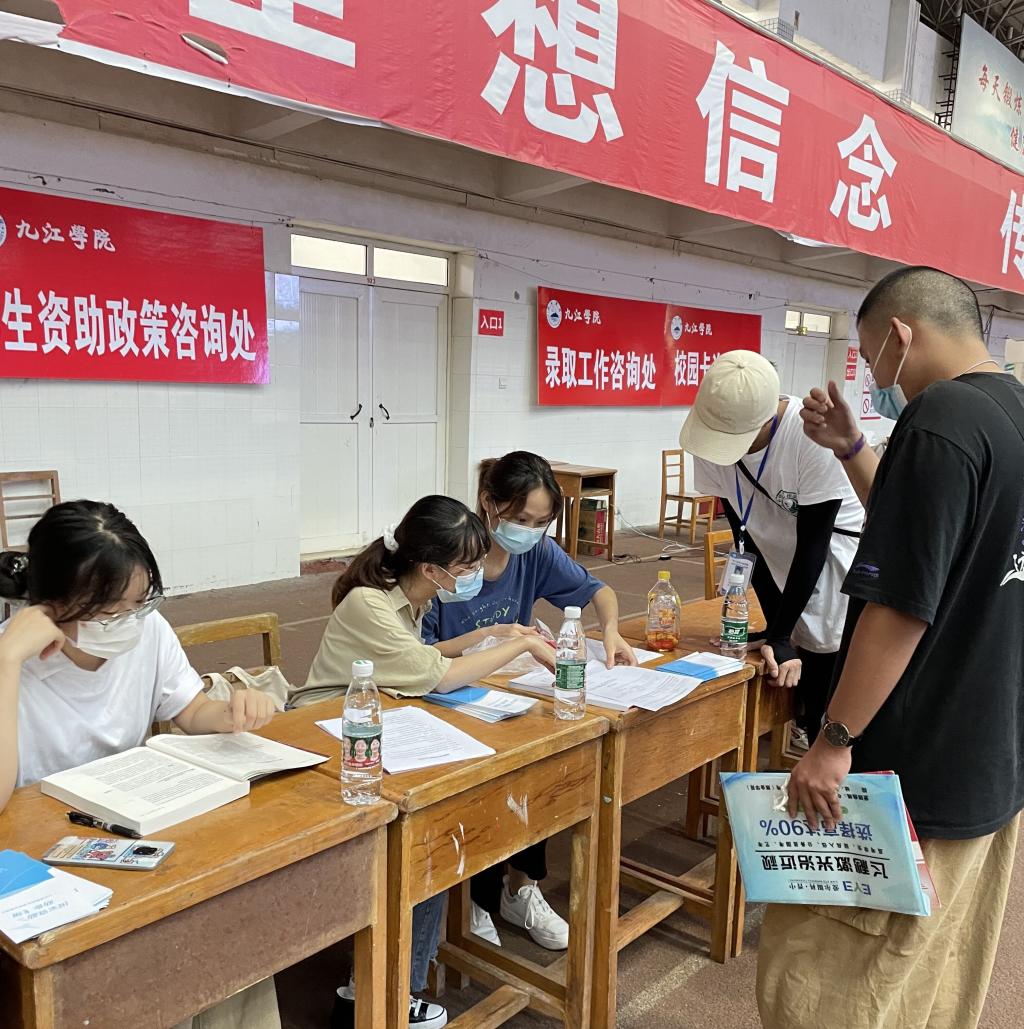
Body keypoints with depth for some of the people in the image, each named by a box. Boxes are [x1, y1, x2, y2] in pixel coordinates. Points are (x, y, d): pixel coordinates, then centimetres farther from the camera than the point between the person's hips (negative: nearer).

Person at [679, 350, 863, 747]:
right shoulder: (712, 433, -13)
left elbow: (813, 543, -19)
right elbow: (746, 536, -4)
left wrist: (779, 635, -18)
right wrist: (776, 631, -5)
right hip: (783, 577, 5)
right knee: (805, 714, 9)